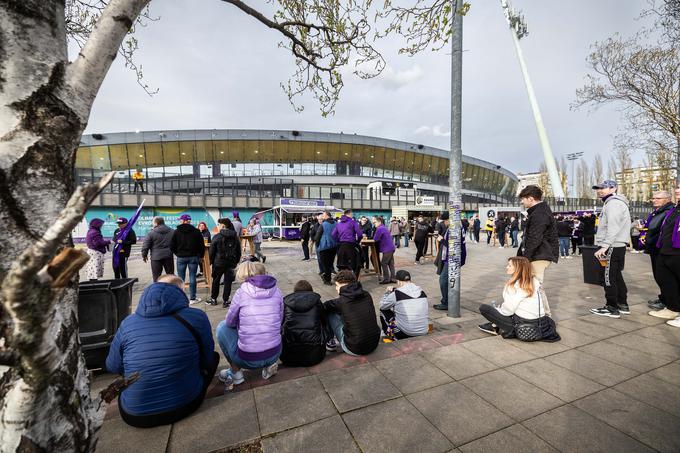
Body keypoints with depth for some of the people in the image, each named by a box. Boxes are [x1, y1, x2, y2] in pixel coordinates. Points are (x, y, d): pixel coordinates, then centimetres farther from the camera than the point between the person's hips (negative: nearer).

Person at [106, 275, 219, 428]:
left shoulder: (127, 323, -6)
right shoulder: (197, 317, -13)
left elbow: (112, 367, 10)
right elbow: (207, 361, 0)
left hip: (135, 416, 3)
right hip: (185, 406, -2)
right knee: (214, 357, 20)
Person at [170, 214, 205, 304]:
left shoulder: (177, 232, -2)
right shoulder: (196, 231, -2)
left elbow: (172, 246, -1)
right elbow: (201, 245, -2)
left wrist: (177, 253, 13)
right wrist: (201, 256, 9)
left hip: (181, 257, 0)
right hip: (193, 257, 0)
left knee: (181, 278, 8)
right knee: (192, 277, 3)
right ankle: (192, 298, 8)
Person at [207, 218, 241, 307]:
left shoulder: (217, 237, -10)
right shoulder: (235, 237, 2)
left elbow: (211, 251, -6)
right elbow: (239, 252, 6)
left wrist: (211, 261, 7)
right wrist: (236, 262, 14)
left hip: (218, 263, -2)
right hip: (231, 263, 2)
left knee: (215, 281, 15)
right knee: (228, 282, 7)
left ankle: (213, 299, 27)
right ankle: (225, 301, 10)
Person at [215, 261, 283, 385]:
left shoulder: (241, 292, -8)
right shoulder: (276, 291, 1)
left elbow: (230, 322, 4)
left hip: (248, 359, -3)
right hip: (275, 354, 4)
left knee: (222, 327, 19)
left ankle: (235, 373, 19)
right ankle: (270, 364, 16)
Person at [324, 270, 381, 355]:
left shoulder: (341, 301, -13)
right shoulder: (367, 295, 0)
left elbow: (324, 307, 2)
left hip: (355, 349, -5)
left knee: (331, 313, 4)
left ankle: (330, 342, 20)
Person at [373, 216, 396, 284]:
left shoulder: (379, 229, -15)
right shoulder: (384, 227, 16)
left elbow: (375, 239, -15)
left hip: (387, 249, -10)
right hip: (391, 248, 10)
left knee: (383, 263, -1)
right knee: (391, 264, 11)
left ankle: (386, 279, 4)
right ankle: (393, 278, 15)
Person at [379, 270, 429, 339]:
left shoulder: (396, 294, -14)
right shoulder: (422, 291, -1)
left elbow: (382, 306, 1)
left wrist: (387, 293, 15)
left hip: (404, 334, -5)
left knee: (383, 310, 12)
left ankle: (387, 333, 25)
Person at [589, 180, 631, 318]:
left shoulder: (613, 203, -13)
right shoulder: (616, 203, 20)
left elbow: (613, 228, -23)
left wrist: (604, 246, -27)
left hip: (612, 247, -10)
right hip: (617, 246, 10)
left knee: (608, 277, -4)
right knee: (616, 276, 17)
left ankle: (612, 308, 3)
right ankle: (622, 305, 26)